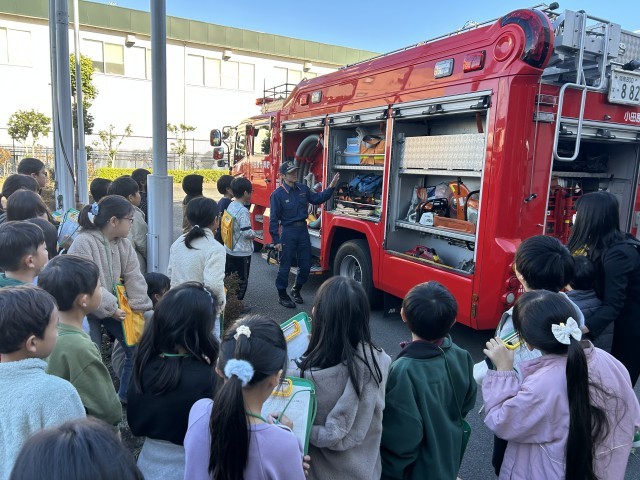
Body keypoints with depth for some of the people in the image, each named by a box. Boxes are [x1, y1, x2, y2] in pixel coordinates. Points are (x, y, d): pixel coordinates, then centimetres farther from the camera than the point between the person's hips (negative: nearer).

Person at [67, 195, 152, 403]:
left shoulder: (123, 243, 1)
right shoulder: (83, 243, -21)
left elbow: (134, 277, 0)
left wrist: (140, 306, -9)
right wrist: (110, 309, -24)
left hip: (113, 305, 7)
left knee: (137, 345, 4)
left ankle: (126, 394, 24)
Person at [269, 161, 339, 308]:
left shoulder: (303, 189, 5)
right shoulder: (277, 194, -11)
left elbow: (317, 199, 13)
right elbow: (274, 219, -10)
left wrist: (331, 186, 0)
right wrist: (276, 240, -12)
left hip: (303, 230, 6)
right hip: (288, 231, -5)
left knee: (305, 265, 12)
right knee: (285, 266, 3)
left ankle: (296, 290, 33)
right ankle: (282, 295, 20)